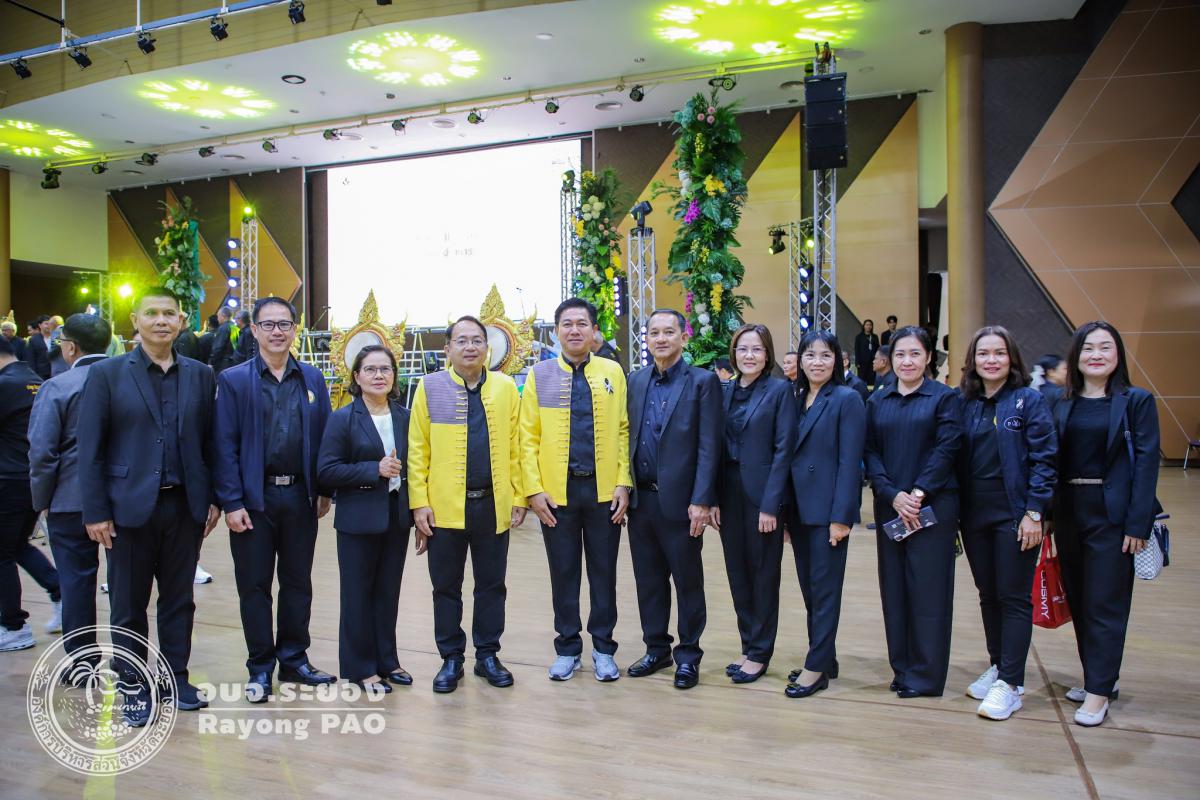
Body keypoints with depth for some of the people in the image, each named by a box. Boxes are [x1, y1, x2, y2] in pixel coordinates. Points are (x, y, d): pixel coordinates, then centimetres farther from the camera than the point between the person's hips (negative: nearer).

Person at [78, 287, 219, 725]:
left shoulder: (200, 375, 5)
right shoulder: (107, 373, -2)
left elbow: (210, 442, 7)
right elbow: (90, 448, -4)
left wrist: (213, 500, 3)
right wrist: (95, 511, -8)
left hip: (184, 505, 2)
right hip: (130, 506, -2)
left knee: (179, 600, 12)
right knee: (129, 606, 8)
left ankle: (176, 679, 26)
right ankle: (134, 688, 22)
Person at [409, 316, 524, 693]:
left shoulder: (506, 387, 5)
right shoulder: (430, 387, 1)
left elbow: (515, 447, 5)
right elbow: (417, 450, -1)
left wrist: (519, 498, 1)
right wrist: (419, 502, -6)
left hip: (494, 505, 1)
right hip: (444, 506, -1)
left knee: (491, 586, 11)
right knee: (446, 587, 9)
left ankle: (487, 656, 26)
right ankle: (451, 659, 23)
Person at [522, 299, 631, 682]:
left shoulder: (613, 372, 5)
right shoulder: (539, 374, 3)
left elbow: (624, 431, 2)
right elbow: (528, 437, 1)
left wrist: (623, 484, -5)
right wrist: (534, 489, -7)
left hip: (604, 490, 0)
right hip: (556, 491, 0)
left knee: (604, 571, 9)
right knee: (564, 573, 9)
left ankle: (603, 648, 23)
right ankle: (567, 647, 24)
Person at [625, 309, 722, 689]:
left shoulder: (703, 382, -5)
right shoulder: (635, 381, 10)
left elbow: (709, 446, -10)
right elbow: (628, 437, 10)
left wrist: (701, 501, -15)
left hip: (680, 500, -4)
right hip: (641, 498, 5)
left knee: (688, 582, 8)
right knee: (648, 580, 14)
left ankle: (688, 655, 22)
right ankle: (656, 649, 29)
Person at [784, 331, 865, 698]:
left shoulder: (847, 399, -8)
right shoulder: (796, 400, 11)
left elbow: (850, 462, -13)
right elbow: (790, 456, 12)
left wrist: (842, 516, -17)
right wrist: (784, 510, 9)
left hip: (828, 511, -7)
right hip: (799, 509, 7)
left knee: (824, 589, 1)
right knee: (809, 588, 13)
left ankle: (817, 667, 10)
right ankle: (824, 657, 26)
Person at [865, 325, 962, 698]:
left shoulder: (943, 397, 0)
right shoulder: (877, 401, 10)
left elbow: (947, 449, -9)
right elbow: (871, 452, 3)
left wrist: (918, 493, -17)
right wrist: (893, 495, -11)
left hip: (932, 506, -4)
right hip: (889, 506, 4)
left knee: (928, 588, 0)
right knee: (894, 588, 7)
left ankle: (926, 675, 11)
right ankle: (902, 668, 19)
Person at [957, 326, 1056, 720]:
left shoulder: (1030, 400, -5)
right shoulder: (964, 402, 6)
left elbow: (1044, 459, -9)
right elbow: (956, 459, 8)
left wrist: (1034, 512, -15)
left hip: (1014, 514, -4)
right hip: (974, 514, 4)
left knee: (1014, 598, 1)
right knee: (988, 595, 14)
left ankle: (1010, 685, 7)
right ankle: (997, 666, 28)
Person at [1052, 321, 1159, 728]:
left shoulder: (1136, 401, -4)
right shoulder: (1064, 405, 7)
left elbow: (1146, 462, -9)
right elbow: (1053, 461, 6)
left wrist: (1138, 524, -14)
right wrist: (1048, 513, 0)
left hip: (1112, 515, -5)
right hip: (1069, 512, 5)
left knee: (1105, 603, -1)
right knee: (1077, 599, 12)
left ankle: (1099, 691, 9)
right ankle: (1098, 675, 28)